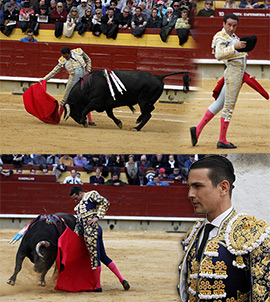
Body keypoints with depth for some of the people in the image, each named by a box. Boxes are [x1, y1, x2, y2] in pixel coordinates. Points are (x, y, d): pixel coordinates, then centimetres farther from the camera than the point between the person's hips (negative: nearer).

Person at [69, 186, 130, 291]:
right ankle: (121, 279, 5)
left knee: (95, 257, -6)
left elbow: (105, 202, -7)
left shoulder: (91, 195, 5)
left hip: (91, 230, -9)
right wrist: (76, 232, 10)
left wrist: (97, 217, -12)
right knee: (103, 257, 8)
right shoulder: (79, 207, 30)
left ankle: (97, 286, -4)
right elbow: (79, 223, 28)